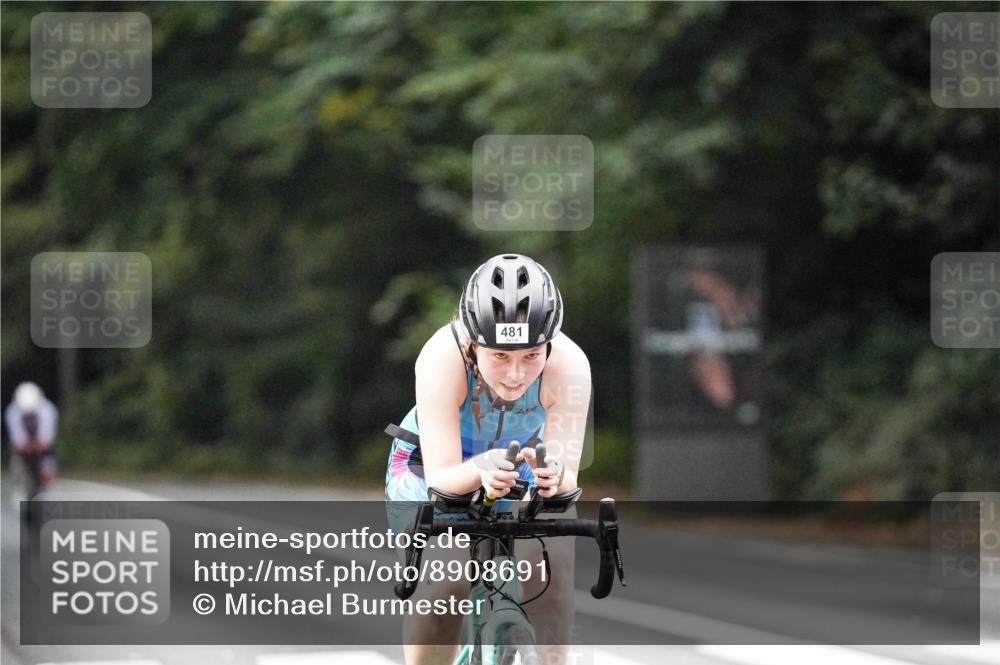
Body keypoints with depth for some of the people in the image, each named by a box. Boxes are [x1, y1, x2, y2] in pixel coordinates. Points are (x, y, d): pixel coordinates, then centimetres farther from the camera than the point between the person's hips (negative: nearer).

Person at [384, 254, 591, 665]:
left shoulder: (569, 364, -31)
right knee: (446, 575, -27)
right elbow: (440, 477, -35)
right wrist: (480, 470, -57)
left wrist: (554, 475, -54)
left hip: (520, 469, 2)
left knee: (552, 559, -25)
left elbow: (568, 478, -30)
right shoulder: (443, 357, -35)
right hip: (430, 468, -2)